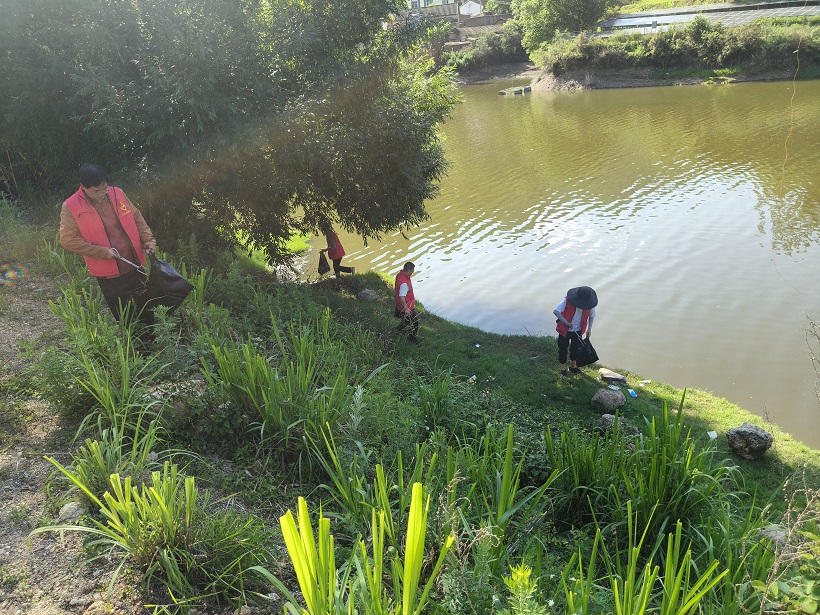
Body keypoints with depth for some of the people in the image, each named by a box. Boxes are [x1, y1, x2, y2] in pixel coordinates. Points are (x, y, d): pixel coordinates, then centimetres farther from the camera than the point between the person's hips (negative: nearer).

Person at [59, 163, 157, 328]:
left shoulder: (117, 194, 1)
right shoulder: (71, 207, -10)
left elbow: (137, 218, 11)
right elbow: (67, 240, -13)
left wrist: (148, 240, -4)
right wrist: (102, 252, -19)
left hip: (135, 266, 4)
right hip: (108, 274, -4)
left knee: (146, 312, 16)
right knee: (125, 319, 7)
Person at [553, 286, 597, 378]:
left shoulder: (589, 305, -15)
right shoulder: (567, 300, -27)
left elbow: (592, 316, 4)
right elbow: (556, 311, -32)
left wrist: (589, 328, -3)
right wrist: (566, 323, -33)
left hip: (578, 331, 3)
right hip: (565, 330, -3)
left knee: (575, 349, 19)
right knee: (563, 349, 9)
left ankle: (573, 367, 42)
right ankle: (563, 369, 29)